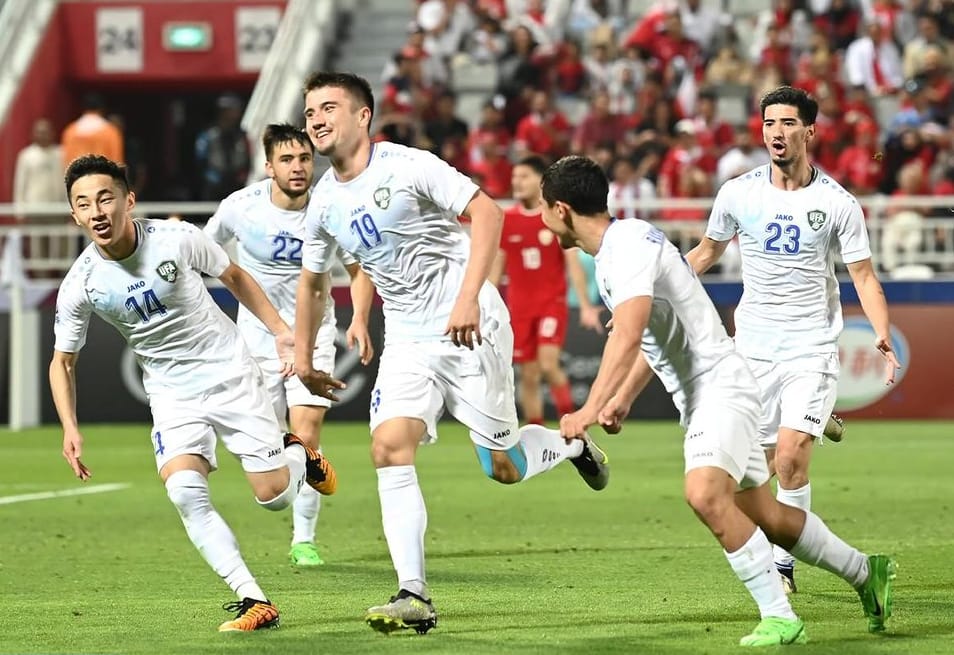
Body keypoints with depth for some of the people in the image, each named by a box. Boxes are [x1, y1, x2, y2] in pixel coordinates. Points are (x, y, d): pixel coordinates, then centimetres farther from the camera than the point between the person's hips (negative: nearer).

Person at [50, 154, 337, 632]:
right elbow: (63, 360, 0)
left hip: (230, 373, -1)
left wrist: (281, 332, -2)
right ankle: (253, 602, -19)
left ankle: (299, 455, 33)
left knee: (273, 496, -5)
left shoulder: (176, 239, -18)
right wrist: (70, 427, -12)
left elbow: (235, 277, 2)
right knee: (185, 491, -24)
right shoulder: (79, 286, -14)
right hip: (172, 395, 1)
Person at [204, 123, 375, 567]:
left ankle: (304, 539, 2)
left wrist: (359, 320, -12)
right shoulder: (241, 207, -13)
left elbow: (359, 268, 3)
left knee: (307, 436, -12)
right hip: (257, 335, 1)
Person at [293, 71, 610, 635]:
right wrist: (303, 358, 21)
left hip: (471, 329, -5)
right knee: (390, 448, -16)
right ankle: (414, 596, -17)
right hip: (407, 341, 5)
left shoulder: (406, 166, -14)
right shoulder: (324, 202, 7)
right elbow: (313, 283, 23)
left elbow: (487, 212, -20)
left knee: (504, 468, -1)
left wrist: (468, 296, -28)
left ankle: (571, 445, 34)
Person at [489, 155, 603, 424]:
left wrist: (586, 306, -9)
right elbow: (495, 268, 9)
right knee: (529, 376, 4)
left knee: (548, 364, -19)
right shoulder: (506, 220, 4)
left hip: (553, 303, -3)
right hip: (520, 307, 3)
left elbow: (573, 264, -3)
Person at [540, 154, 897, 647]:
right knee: (763, 516, 15)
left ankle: (780, 618, -25)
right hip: (698, 399, 10)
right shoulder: (611, 251, 12)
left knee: (705, 494, -29)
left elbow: (628, 338, -33)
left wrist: (590, 409, -39)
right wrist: (623, 400, 18)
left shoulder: (629, 243, -19)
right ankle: (866, 573, 32)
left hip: (720, 385, -10)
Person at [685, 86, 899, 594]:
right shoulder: (738, 193, 1)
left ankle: (782, 562, -5)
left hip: (812, 351, -2)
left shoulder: (837, 203, -4)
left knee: (790, 457, -16)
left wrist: (883, 336, -17)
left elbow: (863, 274, -1)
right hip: (753, 349, 3)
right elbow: (707, 252, 16)